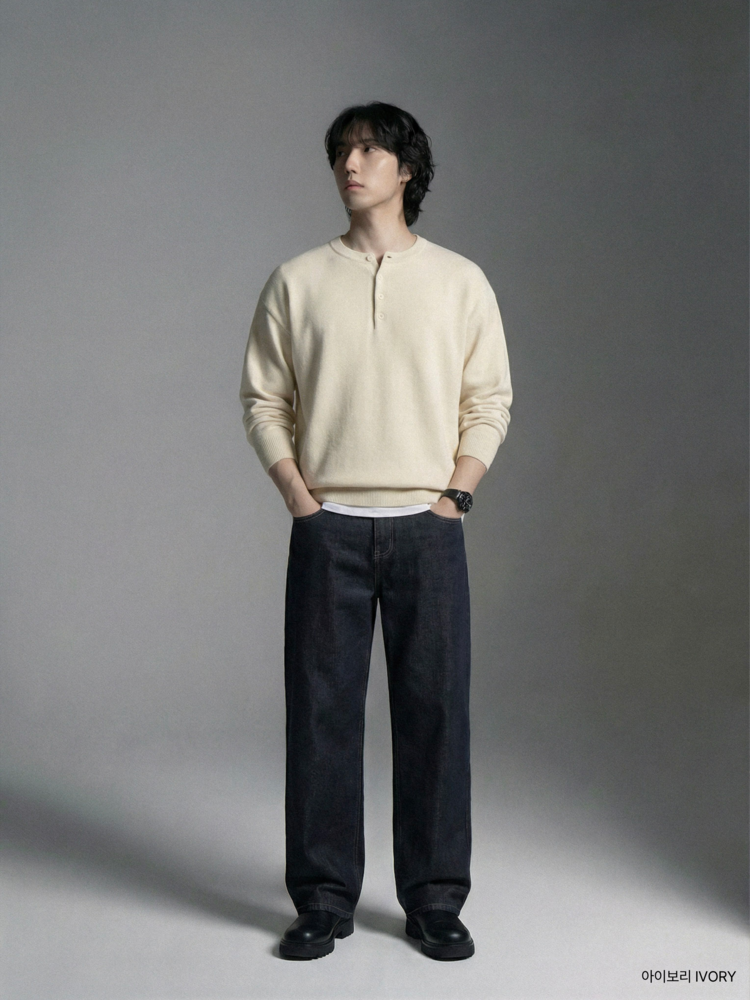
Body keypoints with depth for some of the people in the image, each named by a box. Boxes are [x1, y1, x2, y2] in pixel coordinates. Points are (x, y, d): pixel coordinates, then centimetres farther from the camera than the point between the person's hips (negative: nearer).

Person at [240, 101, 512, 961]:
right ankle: (323, 899, 14)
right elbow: (263, 400, 7)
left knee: (435, 709, 2)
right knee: (322, 708, 2)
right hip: (329, 528, 0)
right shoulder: (296, 282, 6)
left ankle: (436, 900, 14)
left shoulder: (460, 281, 6)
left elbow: (490, 400, 7)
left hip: (428, 527, 0)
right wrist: (300, 499, -4)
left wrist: (456, 494, -4)